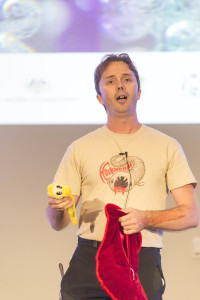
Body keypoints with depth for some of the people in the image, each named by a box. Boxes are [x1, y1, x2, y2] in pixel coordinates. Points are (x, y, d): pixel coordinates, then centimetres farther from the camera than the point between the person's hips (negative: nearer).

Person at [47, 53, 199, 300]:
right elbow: (58, 223, 13)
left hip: (142, 262, 0)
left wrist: (145, 219, -11)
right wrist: (57, 208, -11)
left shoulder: (167, 147, 12)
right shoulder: (80, 149, 14)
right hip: (88, 260, 1)